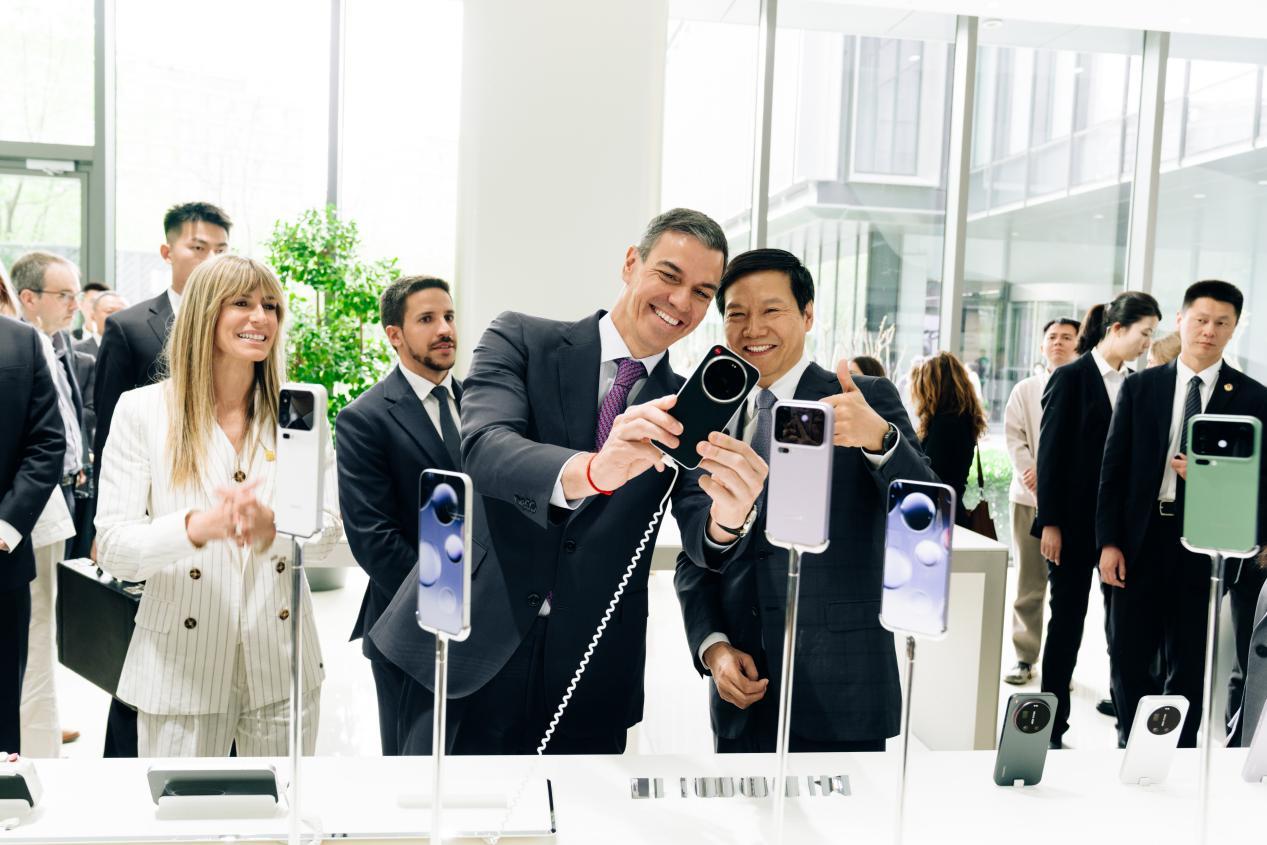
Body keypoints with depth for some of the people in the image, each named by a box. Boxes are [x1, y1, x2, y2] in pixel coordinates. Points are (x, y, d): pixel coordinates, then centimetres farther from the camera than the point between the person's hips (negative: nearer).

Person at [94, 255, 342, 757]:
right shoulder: (141, 410, -4)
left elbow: (326, 533, -2)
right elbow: (112, 549, -9)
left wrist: (271, 526, -25)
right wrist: (197, 526, -29)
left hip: (282, 666, 2)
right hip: (182, 671, -2)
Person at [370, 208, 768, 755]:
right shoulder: (521, 340, -1)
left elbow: (701, 542, -6)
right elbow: (484, 448, -19)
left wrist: (728, 519, -31)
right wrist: (593, 470, -38)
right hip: (469, 658, -1)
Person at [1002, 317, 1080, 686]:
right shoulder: (1025, 390, 12)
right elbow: (1014, 436, 5)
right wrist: (1030, 472, -11)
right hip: (1031, 494, 2)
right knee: (1029, 581, 6)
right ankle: (1025, 657, 14)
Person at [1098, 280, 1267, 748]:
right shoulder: (1140, 386, 4)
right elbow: (1113, 468, 3)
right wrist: (1109, 541, -3)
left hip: (1205, 546, -1)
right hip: (1141, 539, 1)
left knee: (1189, 667, 9)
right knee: (1127, 658, 8)